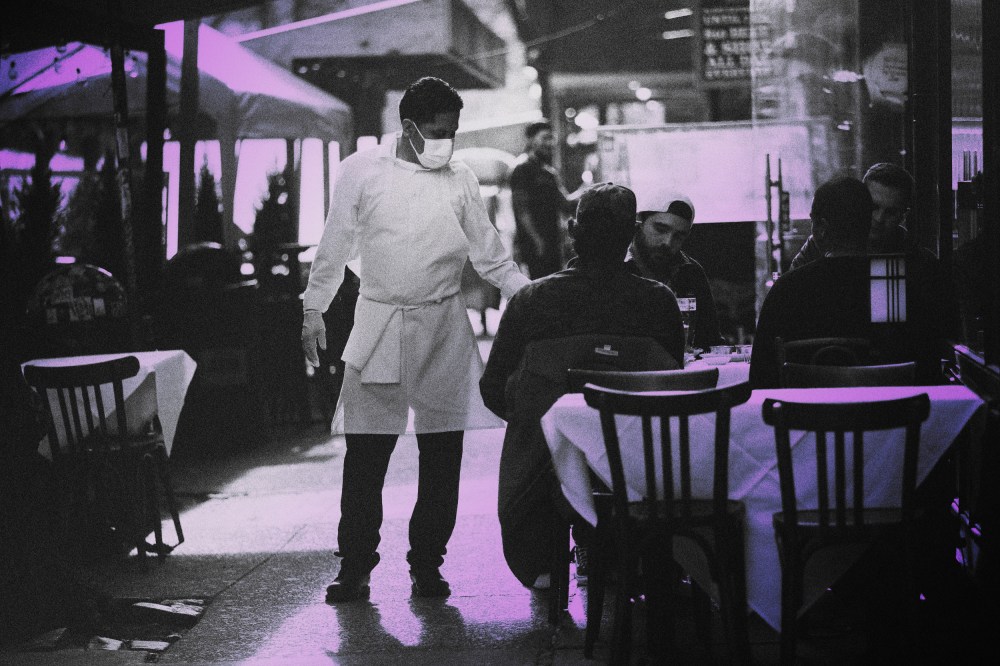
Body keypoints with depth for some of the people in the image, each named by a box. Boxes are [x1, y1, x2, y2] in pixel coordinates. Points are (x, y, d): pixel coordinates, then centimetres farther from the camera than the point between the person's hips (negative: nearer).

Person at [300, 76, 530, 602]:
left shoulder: (460, 180, 6)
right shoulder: (360, 172, 0)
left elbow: (490, 256, 11)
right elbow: (335, 247, 7)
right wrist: (312, 309, 6)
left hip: (443, 329, 2)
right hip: (377, 326, -2)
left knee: (442, 453, 3)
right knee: (365, 452, -4)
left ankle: (427, 564, 13)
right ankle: (355, 566, 6)